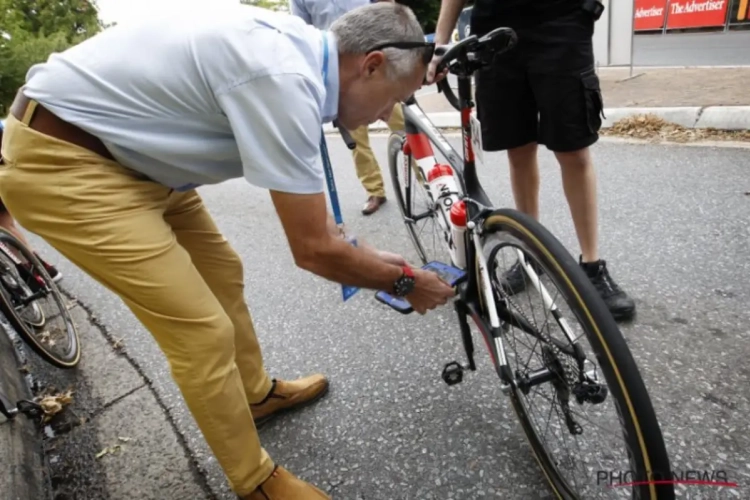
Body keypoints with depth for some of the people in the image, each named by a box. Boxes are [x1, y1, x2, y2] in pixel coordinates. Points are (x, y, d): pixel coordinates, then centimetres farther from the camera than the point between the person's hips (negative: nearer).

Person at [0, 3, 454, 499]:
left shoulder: (297, 48, 2)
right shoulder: (283, 79, -28)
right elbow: (313, 249, -21)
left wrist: (362, 254, 17)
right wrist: (404, 281, -6)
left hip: (124, 150, 10)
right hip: (58, 162, -10)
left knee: (224, 274, 16)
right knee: (204, 331, -8)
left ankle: (257, 392, 39)